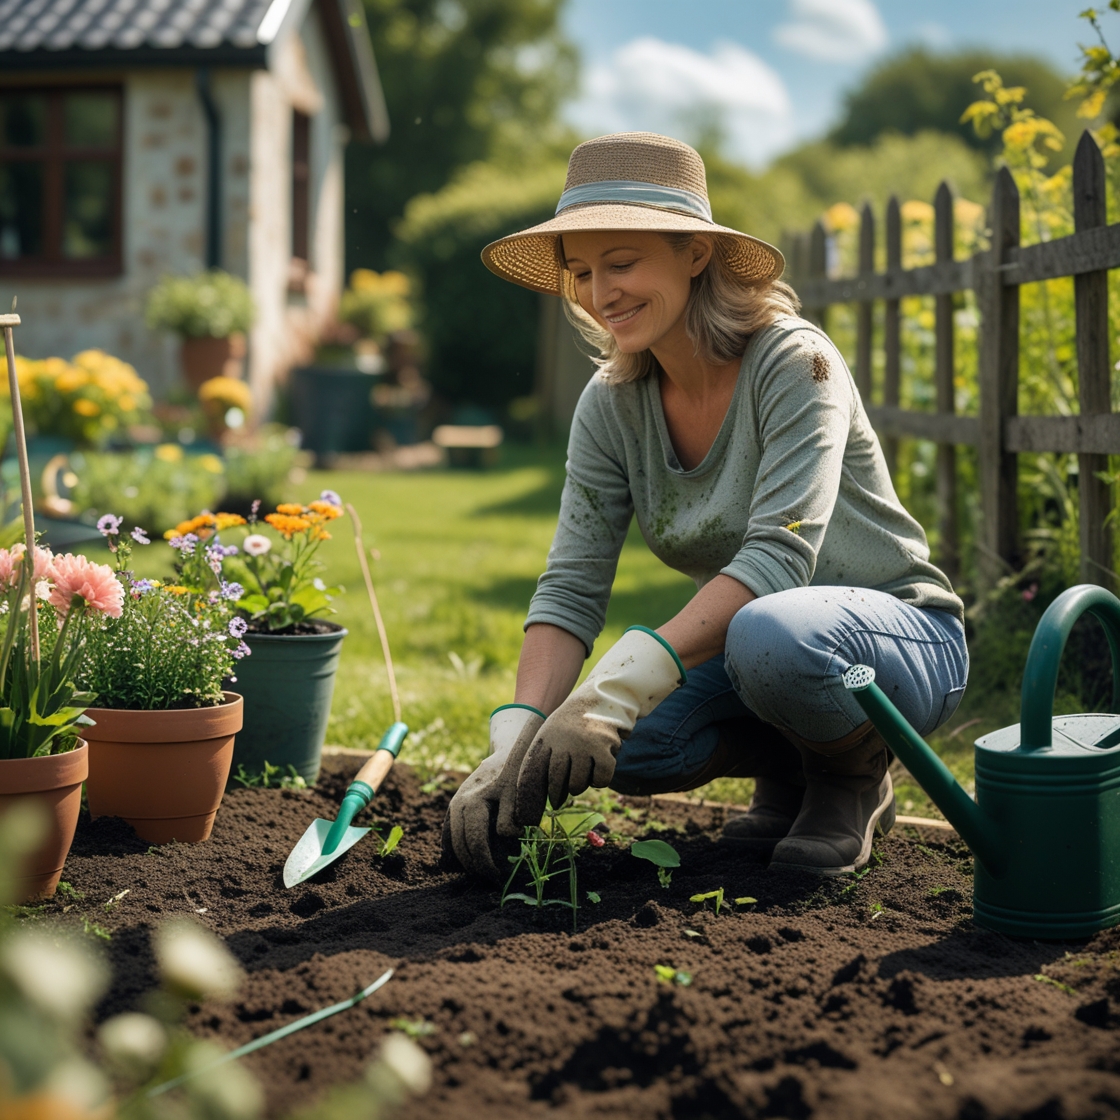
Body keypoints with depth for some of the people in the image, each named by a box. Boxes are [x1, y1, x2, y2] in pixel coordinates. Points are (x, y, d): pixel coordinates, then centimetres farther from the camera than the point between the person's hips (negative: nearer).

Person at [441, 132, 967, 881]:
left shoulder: (793, 364, -22)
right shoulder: (612, 405, -5)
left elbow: (779, 554, -34)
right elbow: (571, 587, -11)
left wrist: (623, 683, -44)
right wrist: (516, 745, -27)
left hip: (897, 637, -5)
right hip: (742, 642, 6)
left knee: (766, 635, -39)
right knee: (604, 741, -23)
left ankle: (855, 777, -5)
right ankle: (790, 768, 6)